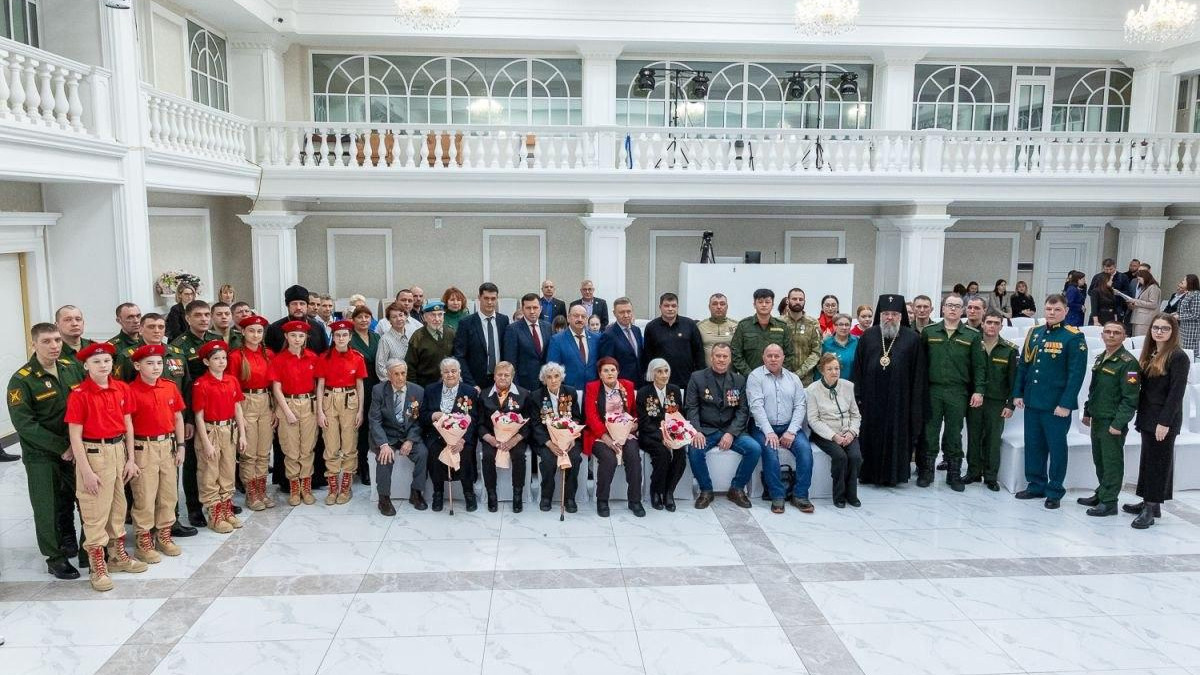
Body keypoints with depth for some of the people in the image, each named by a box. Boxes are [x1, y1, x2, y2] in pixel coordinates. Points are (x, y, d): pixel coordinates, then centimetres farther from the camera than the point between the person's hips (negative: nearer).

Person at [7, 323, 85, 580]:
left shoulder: (73, 368, 1)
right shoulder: (21, 380, -13)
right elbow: (24, 424, -16)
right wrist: (61, 447, -19)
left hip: (74, 449, 4)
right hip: (41, 454, -4)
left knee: (68, 499, 15)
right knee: (47, 506, 3)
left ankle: (69, 543, 35)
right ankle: (55, 557, 16)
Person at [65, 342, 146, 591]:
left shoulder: (122, 389, 2)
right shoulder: (79, 394, -14)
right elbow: (75, 436, -13)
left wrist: (131, 459, 7)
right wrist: (86, 471, -15)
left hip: (118, 451, 6)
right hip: (93, 454, -5)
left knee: (118, 506, 17)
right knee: (95, 512, 2)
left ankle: (118, 556, 33)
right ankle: (97, 567, 14)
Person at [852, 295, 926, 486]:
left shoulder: (912, 338, 1)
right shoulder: (868, 336, 6)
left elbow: (918, 372, 0)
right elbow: (858, 367, 6)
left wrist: (915, 401, -5)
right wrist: (858, 395, 0)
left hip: (899, 397, -1)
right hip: (871, 397, 1)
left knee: (896, 434, 5)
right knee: (871, 434, 6)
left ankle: (893, 473, 16)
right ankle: (869, 472, 17)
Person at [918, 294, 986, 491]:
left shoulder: (972, 336, 4)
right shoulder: (929, 332, 5)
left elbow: (979, 366, 3)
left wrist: (978, 390, -5)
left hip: (958, 393, 0)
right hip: (932, 390, 0)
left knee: (954, 434, 7)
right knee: (929, 432, 5)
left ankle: (954, 474, 17)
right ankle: (926, 471, 15)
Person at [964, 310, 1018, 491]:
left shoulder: (1010, 350, 1)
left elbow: (1013, 379, 1)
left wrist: (1010, 404, -3)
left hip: (997, 403, -1)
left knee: (993, 440, 3)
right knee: (973, 438, 7)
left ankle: (990, 476, 13)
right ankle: (973, 472, 19)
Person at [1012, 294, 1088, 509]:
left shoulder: (1074, 337, -8)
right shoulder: (1034, 333, 8)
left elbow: (1076, 374, -12)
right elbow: (1023, 365, 13)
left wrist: (1066, 404, -16)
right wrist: (1017, 393, 7)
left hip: (1057, 406, -5)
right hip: (1032, 402, 5)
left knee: (1056, 448, 5)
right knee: (1033, 445, 12)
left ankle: (1055, 492, 16)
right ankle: (1036, 485, 25)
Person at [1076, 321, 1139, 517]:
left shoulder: (1128, 362, -13)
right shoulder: (1100, 359, 13)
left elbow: (1130, 398, -17)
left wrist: (1118, 424, -19)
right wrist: (1087, 412, 19)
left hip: (1113, 422, -8)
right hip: (1097, 420, 8)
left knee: (1112, 462, -1)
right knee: (1099, 460, 16)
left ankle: (1109, 502, 6)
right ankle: (1101, 494, 28)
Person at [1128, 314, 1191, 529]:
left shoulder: (1179, 357, -11)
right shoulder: (1149, 354, 10)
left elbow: (1176, 393, -16)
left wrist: (1165, 422, -19)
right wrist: (1141, 415, 9)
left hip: (1164, 420, -7)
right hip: (1147, 417, 7)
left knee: (1159, 462, -1)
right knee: (1147, 459, 13)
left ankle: (1152, 507, 5)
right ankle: (1148, 501, 22)